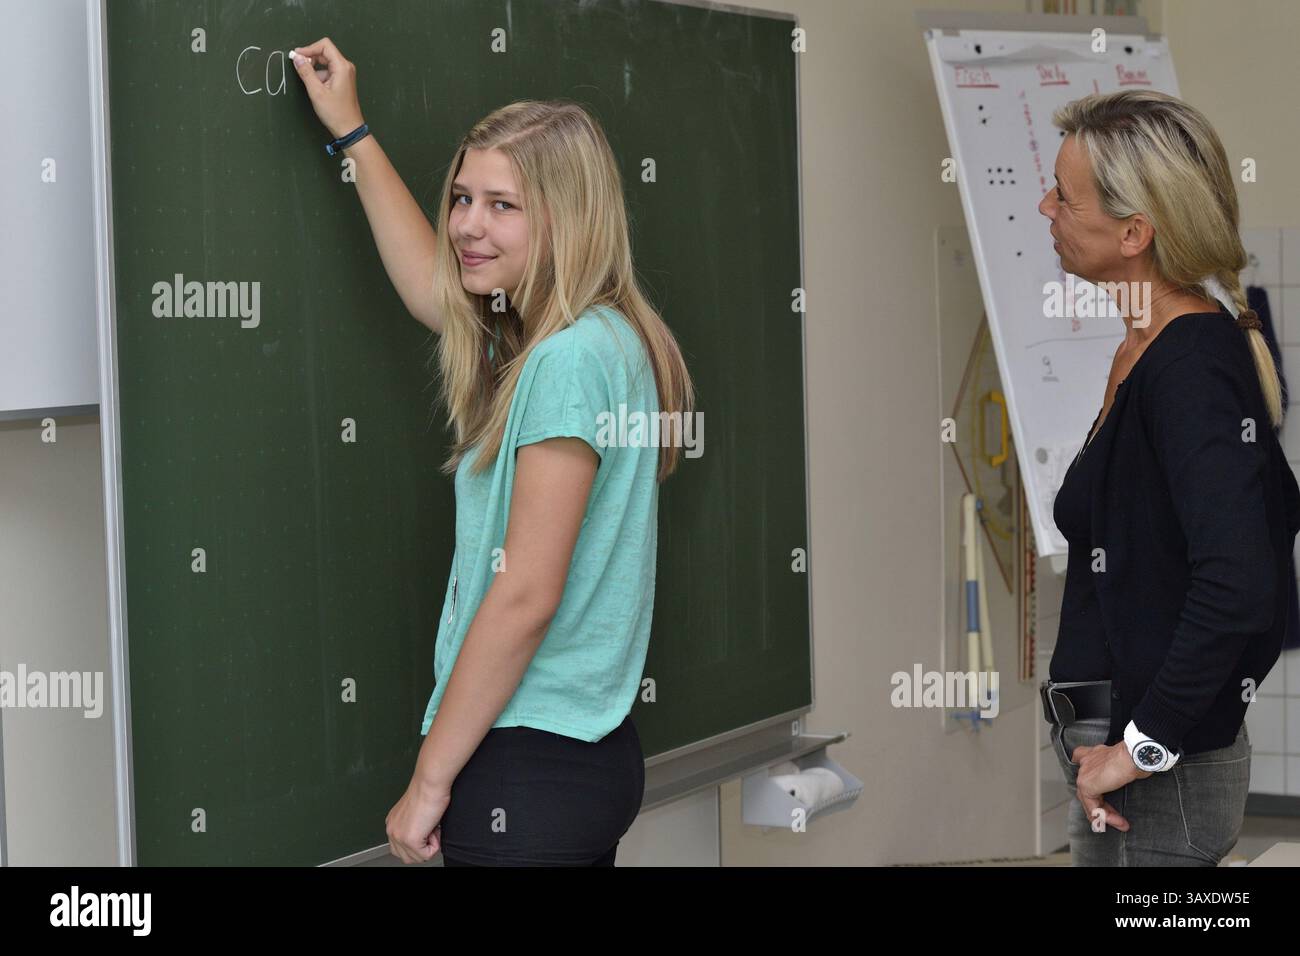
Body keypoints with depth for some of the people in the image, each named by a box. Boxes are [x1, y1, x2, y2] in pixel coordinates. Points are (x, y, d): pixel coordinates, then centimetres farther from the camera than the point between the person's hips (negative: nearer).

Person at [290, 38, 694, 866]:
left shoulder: (572, 361, -17)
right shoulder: (552, 339, 10)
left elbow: (526, 595, -19)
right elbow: (430, 287, 31)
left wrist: (430, 780, -14)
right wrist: (352, 131, 37)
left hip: (533, 766, -9)